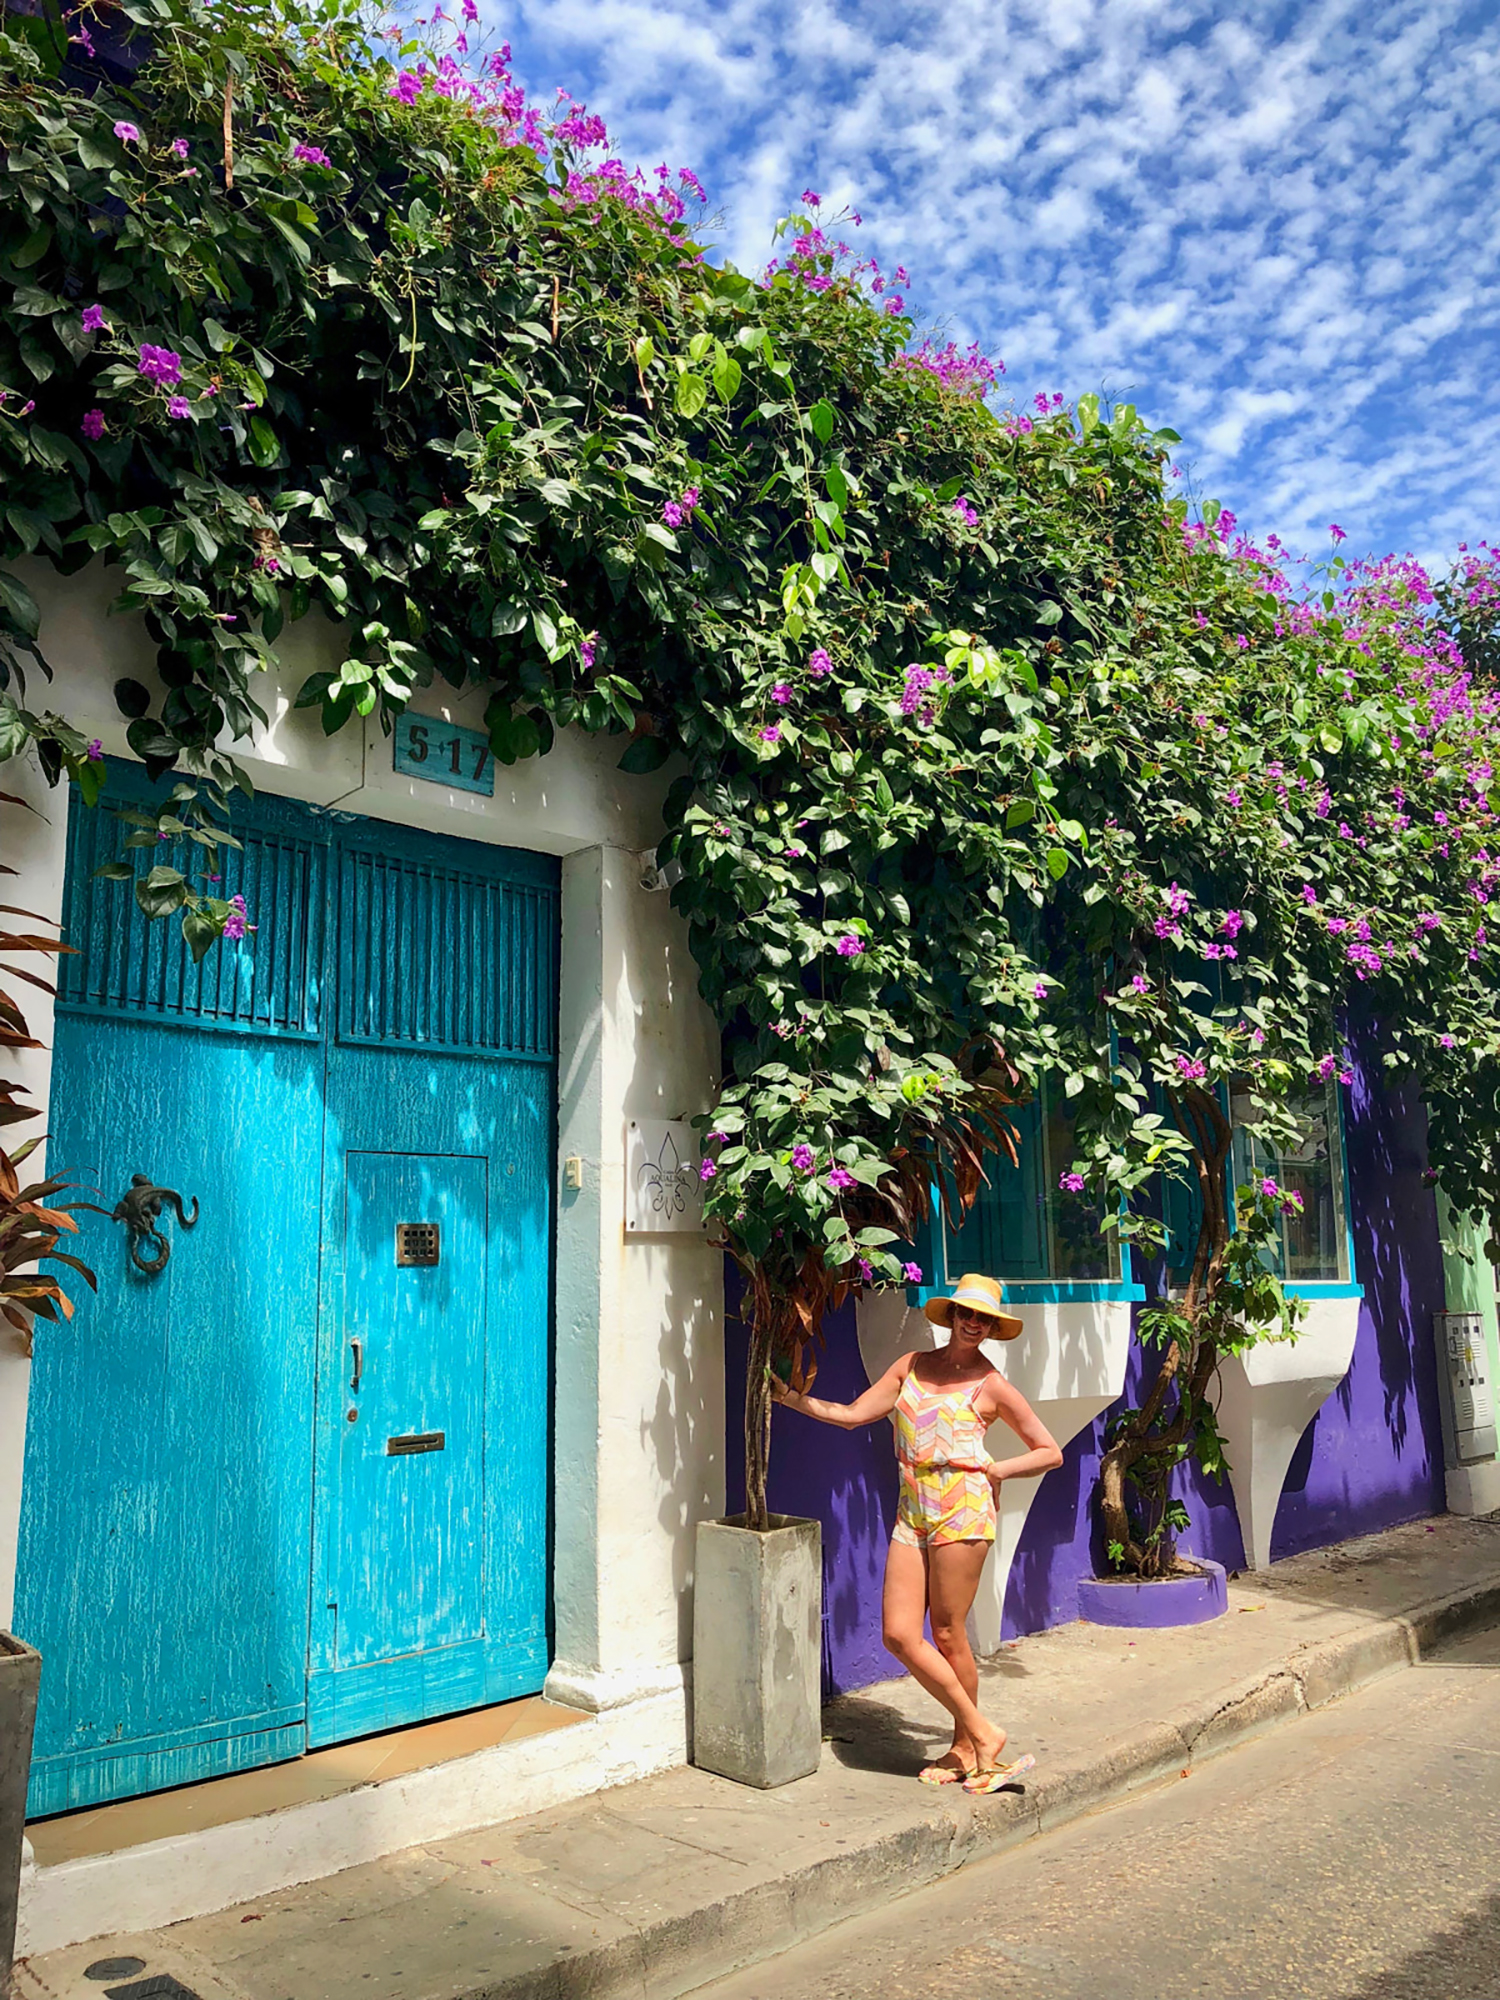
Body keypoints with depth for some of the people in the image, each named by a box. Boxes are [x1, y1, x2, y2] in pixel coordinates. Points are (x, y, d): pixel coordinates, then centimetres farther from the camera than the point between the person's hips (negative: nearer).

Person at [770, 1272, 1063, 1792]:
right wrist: (788, 1396, 7)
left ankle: (966, 1747, 22)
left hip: (962, 1510, -5)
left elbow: (1050, 1452, 8)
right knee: (899, 1633, -1)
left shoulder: (991, 1386, 2)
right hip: (912, 1514, 5)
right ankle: (981, 1732, 14)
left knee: (947, 1633, 1)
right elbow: (851, 1414, 11)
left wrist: (993, 1470, -1)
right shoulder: (911, 1366, 12)